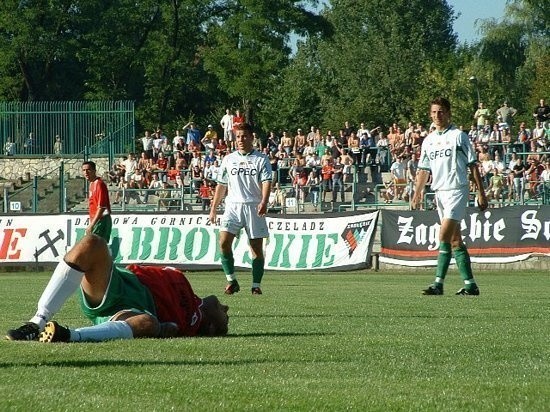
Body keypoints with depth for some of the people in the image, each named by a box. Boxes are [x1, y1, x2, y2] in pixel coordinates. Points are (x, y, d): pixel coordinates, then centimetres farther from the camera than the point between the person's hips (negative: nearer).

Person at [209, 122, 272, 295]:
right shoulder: (229, 159, 13)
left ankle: (256, 285, 7)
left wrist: (264, 202, -27)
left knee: (257, 247, -1)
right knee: (224, 242, -14)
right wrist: (213, 208, 15)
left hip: (254, 207, -2)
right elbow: (221, 185, 18)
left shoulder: (261, 159, 2)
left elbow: (266, 182, -10)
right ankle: (231, 280, -5)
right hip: (233, 205, 2)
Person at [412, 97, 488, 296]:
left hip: (457, 189, -7)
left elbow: (473, 165, -2)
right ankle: (470, 284, 9)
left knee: (444, 236, -16)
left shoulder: (458, 136, -2)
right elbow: (423, 170, 19)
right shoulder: (428, 140, 15)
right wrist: (417, 193, 8)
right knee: (455, 240, 6)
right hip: (439, 192, 7)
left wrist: (481, 193, -5)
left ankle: (438, 283, -17)